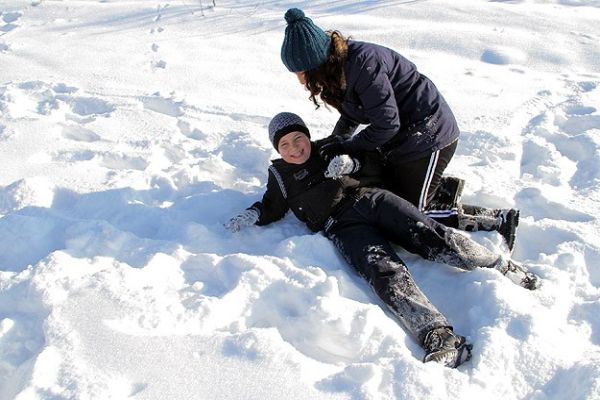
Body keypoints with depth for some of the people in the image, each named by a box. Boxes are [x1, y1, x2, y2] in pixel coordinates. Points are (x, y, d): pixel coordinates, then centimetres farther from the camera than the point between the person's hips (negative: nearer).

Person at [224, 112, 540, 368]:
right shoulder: (280, 174, 23)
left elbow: (371, 171, 22)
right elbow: (273, 207, 23)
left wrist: (350, 163, 1)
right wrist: (253, 215, 3)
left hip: (371, 199, 3)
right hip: (344, 227, -3)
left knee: (431, 236, -19)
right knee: (386, 272, -30)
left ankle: (504, 268, -8)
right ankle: (439, 338, -47)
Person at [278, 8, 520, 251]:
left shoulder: (363, 64, -29)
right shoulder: (340, 66, 0)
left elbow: (387, 124, -25)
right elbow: (351, 116, 14)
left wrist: (349, 146, -13)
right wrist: (335, 143, -1)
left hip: (429, 136, -9)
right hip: (400, 139, 9)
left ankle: (499, 221, 2)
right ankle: (444, 187, 23)